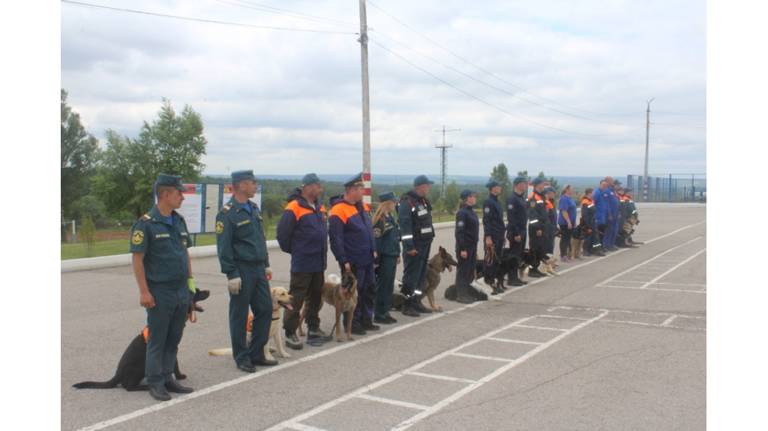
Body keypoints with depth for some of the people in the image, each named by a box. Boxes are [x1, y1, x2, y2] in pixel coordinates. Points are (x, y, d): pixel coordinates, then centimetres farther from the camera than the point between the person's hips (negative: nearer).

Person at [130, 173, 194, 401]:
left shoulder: (179, 220, 11)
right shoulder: (145, 223, -11)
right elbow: (137, 259, -13)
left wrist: (191, 281, 14)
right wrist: (144, 291, -16)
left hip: (182, 292, 7)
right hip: (160, 293, -7)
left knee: (174, 339, 12)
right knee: (157, 340, 3)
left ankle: (167, 378, 23)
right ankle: (155, 382, 14)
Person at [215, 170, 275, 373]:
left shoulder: (254, 208, 12)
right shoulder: (227, 213, -12)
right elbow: (224, 247, -15)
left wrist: (266, 264, 17)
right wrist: (231, 274, -18)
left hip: (258, 269, 8)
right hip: (241, 271, -8)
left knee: (265, 309, 10)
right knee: (239, 316, 3)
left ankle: (256, 353, 23)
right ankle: (242, 358, 15)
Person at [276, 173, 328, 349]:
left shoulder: (320, 207, 10)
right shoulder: (294, 208, -15)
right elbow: (282, 234, -14)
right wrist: (292, 250, -3)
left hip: (319, 263, 8)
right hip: (302, 264, -8)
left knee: (316, 297, 17)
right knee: (296, 299, -3)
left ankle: (313, 328, 29)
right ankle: (290, 333, 4)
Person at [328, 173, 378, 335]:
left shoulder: (361, 206, 9)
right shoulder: (338, 211, -18)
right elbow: (335, 239, -19)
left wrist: (373, 249, 16)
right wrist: (343, 261, -19)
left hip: (367, 259, 9)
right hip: (353, 262, -9)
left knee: (369, 289, 15)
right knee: (353, 293, 1)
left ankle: (366, 320, 28)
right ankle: (352, 324, 14)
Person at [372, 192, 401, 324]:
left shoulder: (390, 218, 13)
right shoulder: (380, 220, -15)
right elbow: (376, 239, -18)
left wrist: (397, 255, 20)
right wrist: (376, 259, -18)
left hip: (392, 257, 9)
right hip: (384, 258, -9)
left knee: (389, 286, 14)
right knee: (382, 286, -2)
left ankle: (385, 312, 23)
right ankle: (379, 315, 6)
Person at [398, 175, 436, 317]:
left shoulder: (424, 201, 15)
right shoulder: (407, 202, -15)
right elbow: (405, 225, -20)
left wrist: (429, 241, 18)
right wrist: (409, 246, -23)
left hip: (425, 244, 9)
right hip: (414, 246, -9)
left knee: (421, 274, 13)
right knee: (411, 275, -5)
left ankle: (416, 302, 22)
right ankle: (407, 305, 2)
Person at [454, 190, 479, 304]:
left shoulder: (471, 211, 14)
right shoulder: (462, 213, -14)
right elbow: (459, 232, -18)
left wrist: (475, 249, 19)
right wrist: (462, 249, -21)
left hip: (472, 246, 9)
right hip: (465, 247, -9)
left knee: (470, 271, 12)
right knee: (462, 271, -2)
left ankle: (466, 293, 20)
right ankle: (461, 295, 5)